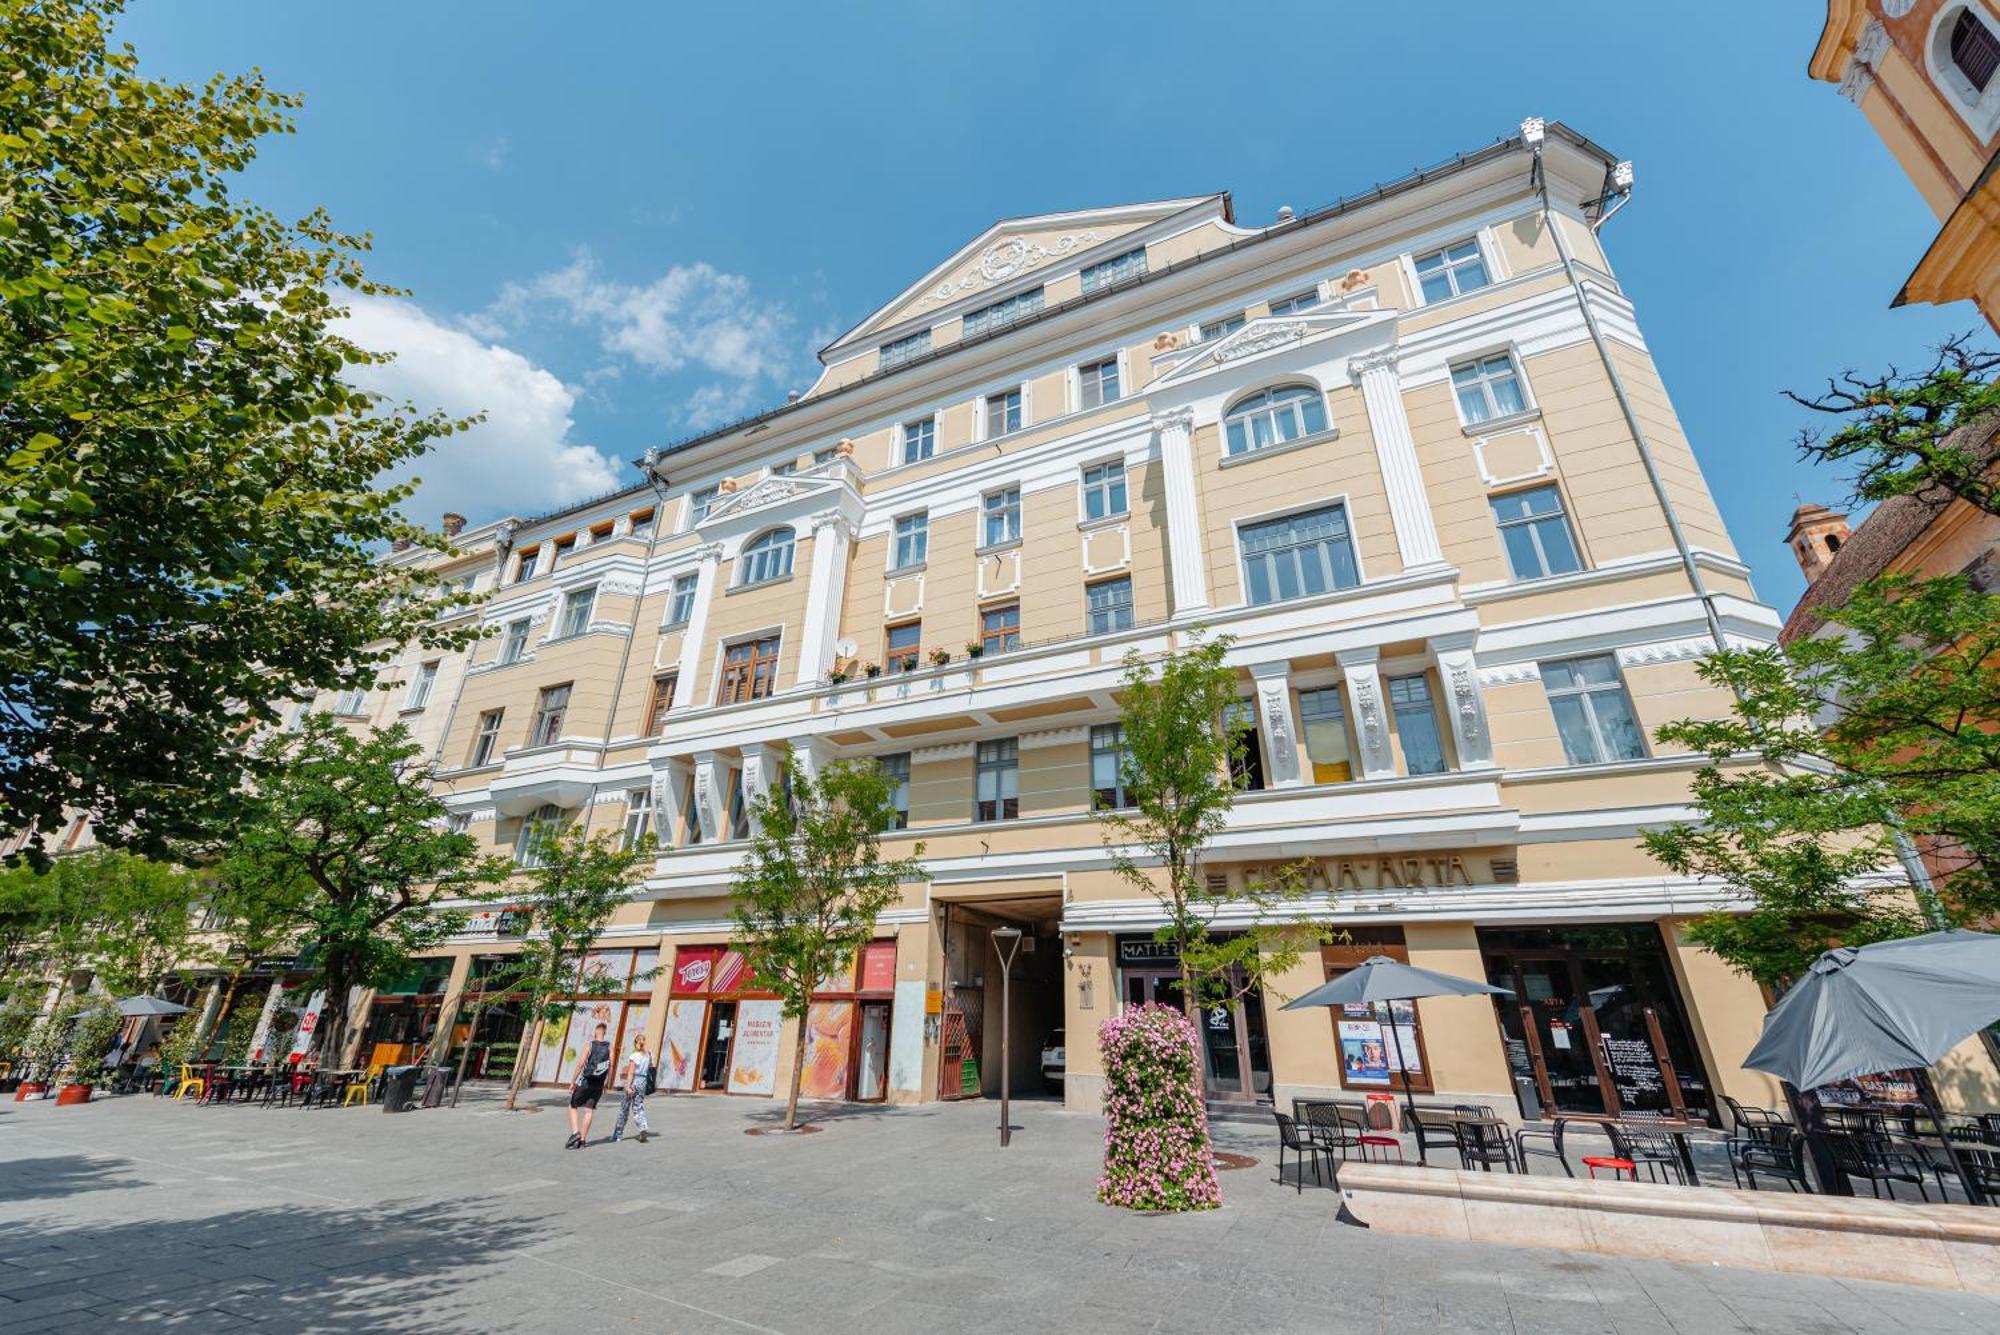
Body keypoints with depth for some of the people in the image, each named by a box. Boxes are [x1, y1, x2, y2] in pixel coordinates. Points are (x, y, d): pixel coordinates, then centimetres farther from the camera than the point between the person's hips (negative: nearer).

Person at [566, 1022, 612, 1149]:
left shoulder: (590, 1044, -6)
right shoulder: (609, 1046, 3)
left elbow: (581, 1064, -12)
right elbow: (611, 1067, 1)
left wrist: (573, 1081, -4)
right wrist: (606, 1086, 10)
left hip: (585, 1081, -3)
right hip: (598, 1084, 3)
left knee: (573, 1106, 12)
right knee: (589, 1110, 9)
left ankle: (575, 1132, -4)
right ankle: (582, 1139, 7)